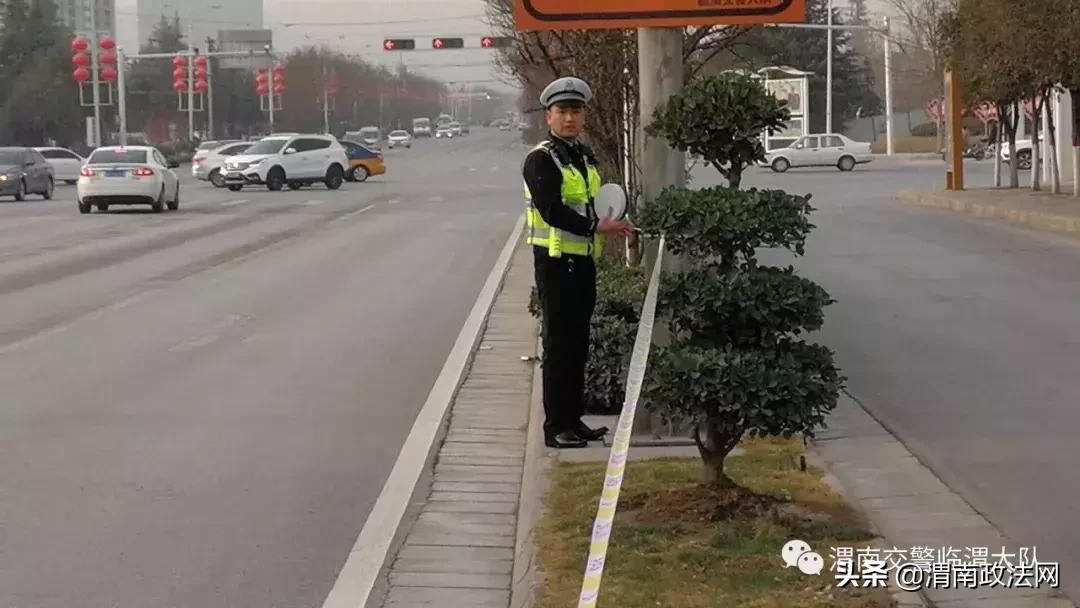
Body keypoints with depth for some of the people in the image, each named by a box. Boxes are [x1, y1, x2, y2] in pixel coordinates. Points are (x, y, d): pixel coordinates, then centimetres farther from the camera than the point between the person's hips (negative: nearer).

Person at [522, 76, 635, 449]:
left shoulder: (585, 157, 16)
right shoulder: (541, 160, -12)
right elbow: (552, 211, -22)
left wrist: (612, 225, 3)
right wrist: (597, 227, -24)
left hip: (584, 260, 8)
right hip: (556, 262, -8)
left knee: (578, 344, 13)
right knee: (559, 345, -5)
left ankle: (574, 419, 21)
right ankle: (556, 426, 1)